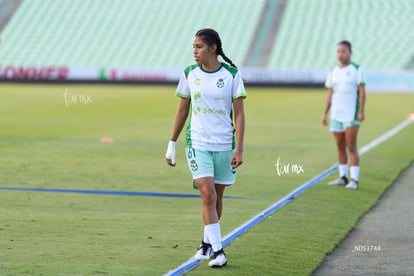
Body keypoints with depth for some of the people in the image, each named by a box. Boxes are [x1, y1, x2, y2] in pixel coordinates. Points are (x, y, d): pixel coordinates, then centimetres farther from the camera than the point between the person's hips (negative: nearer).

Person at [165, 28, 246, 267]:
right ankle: (218, 250, -11)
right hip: (198, 144, 0)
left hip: (224, 145, 0)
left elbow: (239, 113, -5)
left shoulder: (232, 74, -5)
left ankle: (207, 242, 30)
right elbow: (182, 110, 11)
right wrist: (172, 144, 12)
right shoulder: (189, 74, 1)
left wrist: (239, 149, -11)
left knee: (217, 198, 10)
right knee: (208, 195, -13)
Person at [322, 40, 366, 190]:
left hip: (351, 115, -5)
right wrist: (325, 113, 8)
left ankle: (354, 180, -9)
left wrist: (362, 111, -14)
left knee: (351, 148, -9)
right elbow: (330, 94, 14)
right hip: (336, 115, 5)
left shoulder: (357, 70, -3)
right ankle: (343, 177, 16)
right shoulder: (333, 72, 12)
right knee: (340, 148, 9)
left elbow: (362, 92, -6)